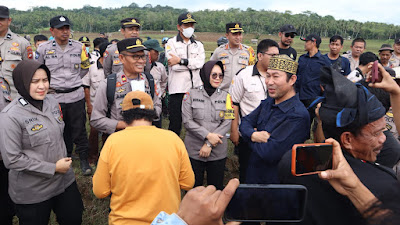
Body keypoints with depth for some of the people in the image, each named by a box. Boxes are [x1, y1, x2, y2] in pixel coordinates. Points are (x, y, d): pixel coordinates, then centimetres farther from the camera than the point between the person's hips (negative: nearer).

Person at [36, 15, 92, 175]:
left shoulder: (79, 47, 1)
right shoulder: (44, 48, -1)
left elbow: (85, 67, 14)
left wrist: (72, 80, 9)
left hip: (76, 95, 0)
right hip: (54, 96, 0)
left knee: (79, 129, 5)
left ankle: (84, 160, 18)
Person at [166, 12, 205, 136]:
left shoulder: (198, 45, 15)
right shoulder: (171, 43, 4)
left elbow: (200, 63, -5)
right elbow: (174, 66, -11)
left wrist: (181, 61, -10)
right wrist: (192, 63, -4)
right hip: (177, 90, -3)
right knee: (175, 125, 1)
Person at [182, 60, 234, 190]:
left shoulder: (225, 96, 5)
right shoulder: (191, 94, 1)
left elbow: (227, 123, -3)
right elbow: (187, 121, -6)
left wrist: (209, 145, -11)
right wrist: (208, 135, -15)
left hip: (218, 152, 1)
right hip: (194, 150, -1)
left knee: (216, 188, 11)